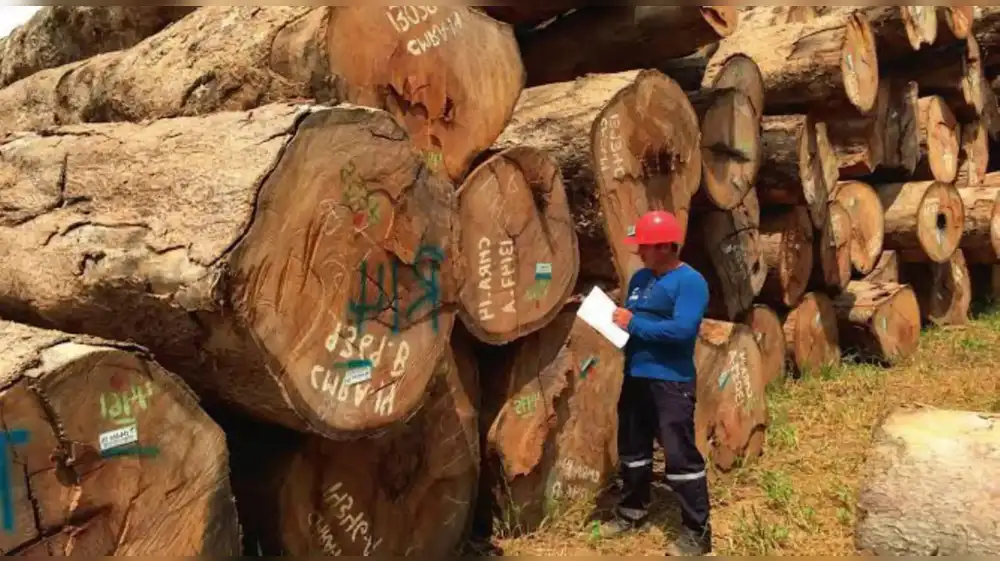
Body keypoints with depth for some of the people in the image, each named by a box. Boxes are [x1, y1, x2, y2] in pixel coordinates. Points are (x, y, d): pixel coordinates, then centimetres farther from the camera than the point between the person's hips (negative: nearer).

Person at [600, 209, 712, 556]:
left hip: (671, 381, -9)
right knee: (632, 448, 19)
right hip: (635, 376, 9)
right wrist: (613, 318, -2)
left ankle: (697, 532, 7)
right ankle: (632, 511, 37)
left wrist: (634, 324, -19)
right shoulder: (640, 278, 12)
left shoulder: (690, 281, -13)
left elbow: (683, 329, -25)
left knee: (680, 455, -4)